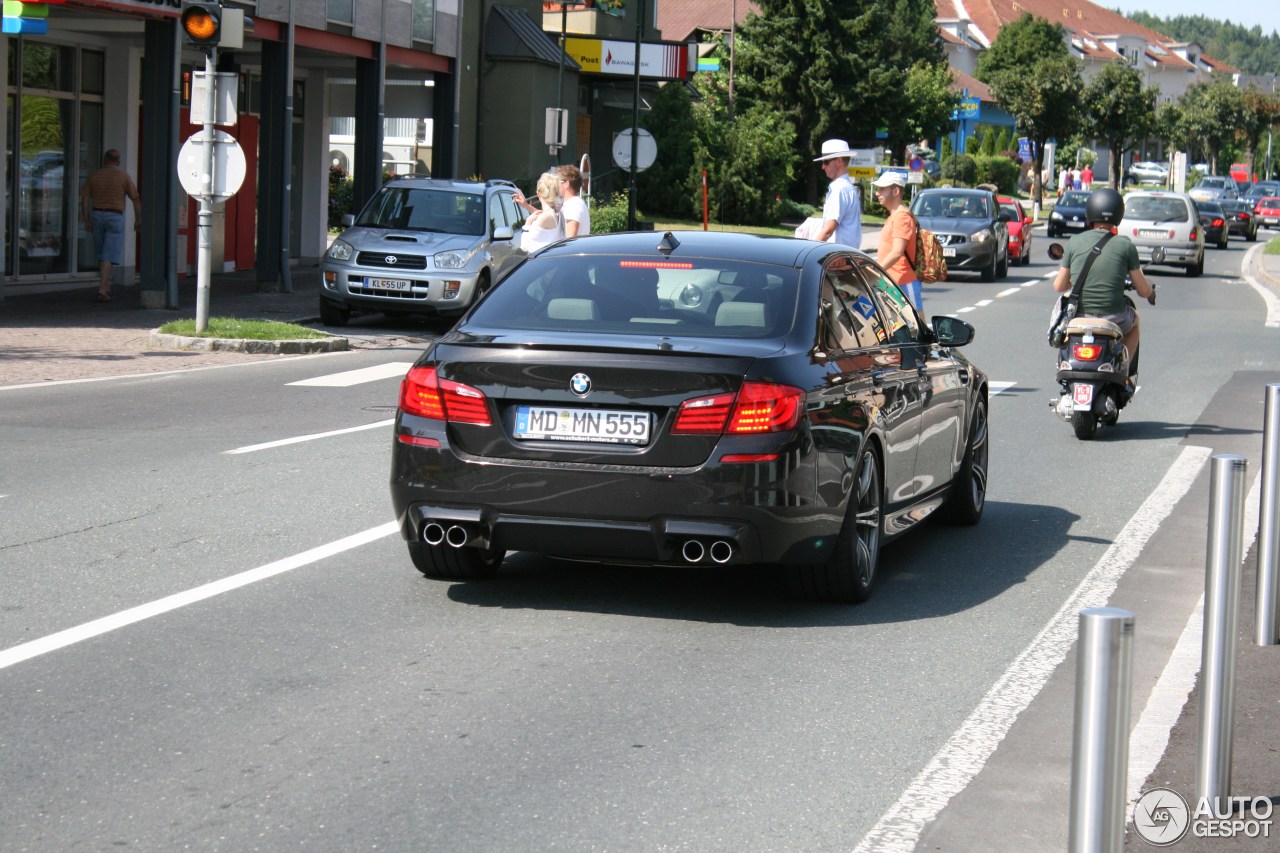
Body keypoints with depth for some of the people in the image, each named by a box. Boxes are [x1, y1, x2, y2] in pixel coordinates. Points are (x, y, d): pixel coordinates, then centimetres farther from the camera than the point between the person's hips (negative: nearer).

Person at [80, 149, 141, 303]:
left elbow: (84, 199, 1)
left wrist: (86, 221, 5)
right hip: (115, 217, -3)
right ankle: (102, 290, -16)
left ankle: (106, 287, 23)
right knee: (109, 256, -6)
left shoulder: (94, 176, 4)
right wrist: (138, 219, 7)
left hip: (97, 215, 3)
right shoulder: (124, 176, -3)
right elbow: (136, 199, -4)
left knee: (102, 255, 17)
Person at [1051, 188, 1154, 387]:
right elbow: (1144, 291, 1)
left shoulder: (1074, 242, 0)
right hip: (1114, 320, -1)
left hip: (1078, 318, 1)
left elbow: (1059, 286, 6)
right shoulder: (1125, 245, -4)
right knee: (1134, 320, 35)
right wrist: (1150, 288, 26)